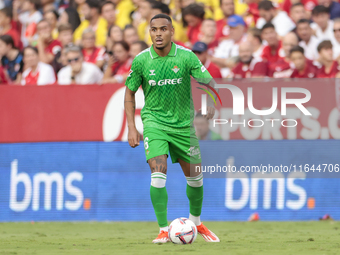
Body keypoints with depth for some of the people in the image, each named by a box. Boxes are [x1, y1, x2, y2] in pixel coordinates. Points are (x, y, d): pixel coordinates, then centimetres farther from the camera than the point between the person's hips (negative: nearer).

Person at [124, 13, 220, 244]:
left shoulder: (186, 57, -11)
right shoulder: (141, 60, -8)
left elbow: (209, 83, -7)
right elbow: (130, 93, 5)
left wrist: (211, 103, -29)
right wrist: (132, 128, -2)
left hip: (183, 123, 1)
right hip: (154, 121, -1)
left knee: (195, 176, 9)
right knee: (158, 171, -19)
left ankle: (196, 222, 35)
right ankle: (164, 229, -14)